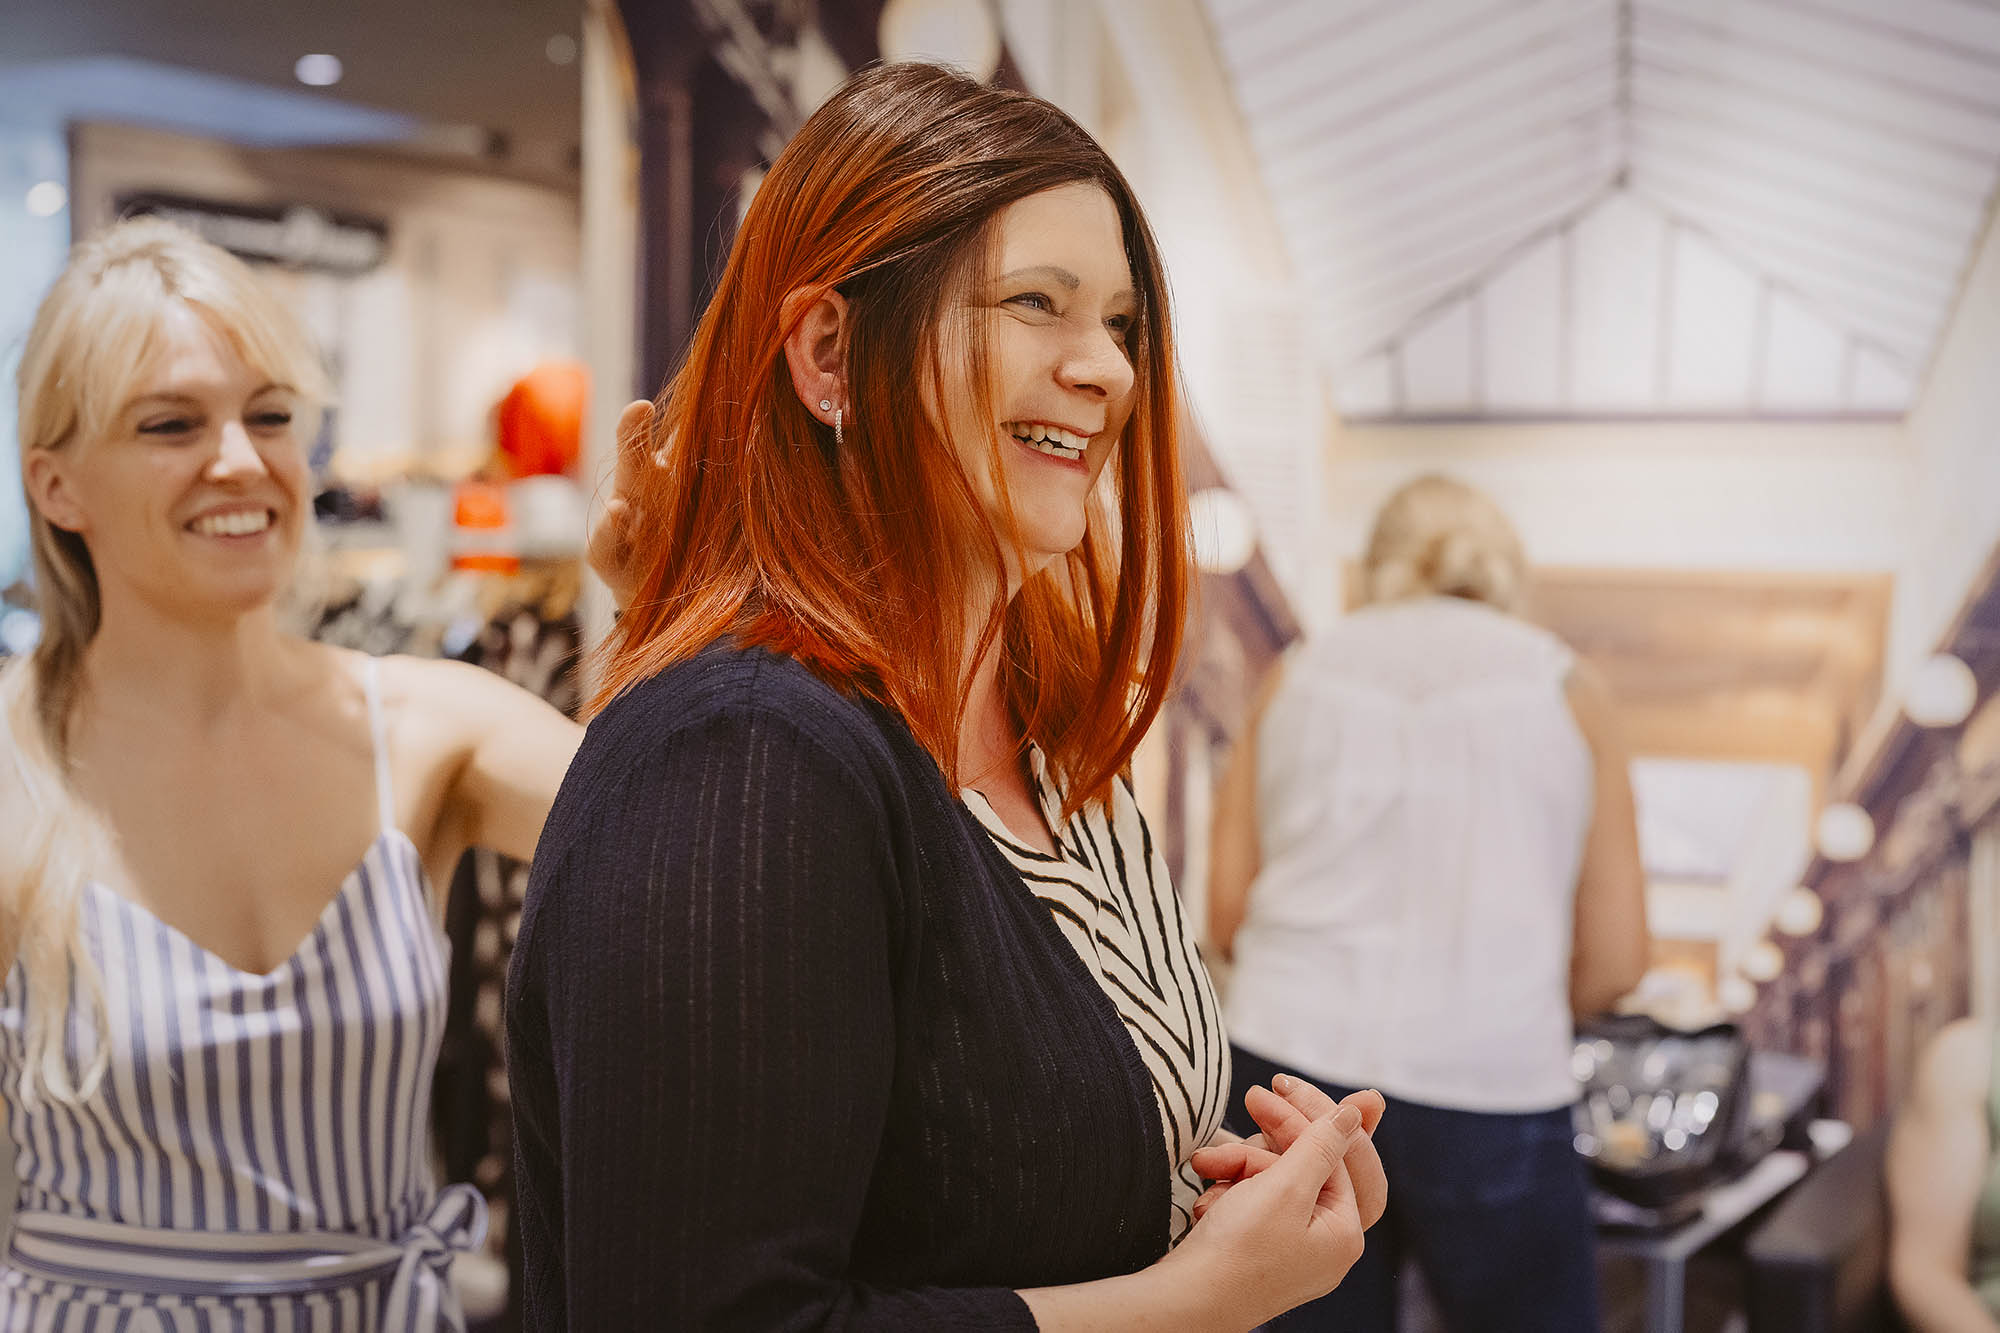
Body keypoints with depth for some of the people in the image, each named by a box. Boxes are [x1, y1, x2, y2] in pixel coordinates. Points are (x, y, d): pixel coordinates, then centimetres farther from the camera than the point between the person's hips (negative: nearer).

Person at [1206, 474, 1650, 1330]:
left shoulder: (1300, 676, 11)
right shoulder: (1564, 687, 8)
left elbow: (1227, 915, 6)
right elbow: (1615, 961, 4)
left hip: (1288, 1067, 2)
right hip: (1487, 1094, -2)